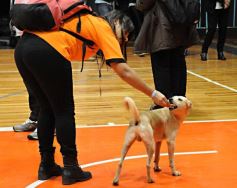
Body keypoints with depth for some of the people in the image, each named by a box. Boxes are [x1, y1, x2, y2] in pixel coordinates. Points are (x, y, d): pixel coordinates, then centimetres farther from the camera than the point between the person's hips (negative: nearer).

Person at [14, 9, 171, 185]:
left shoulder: (88, 20, 30)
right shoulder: (104, 28, 7)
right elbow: (123, 71, -2)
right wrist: (153, 93, 2)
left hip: (23, 47, 8)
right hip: (46, 53, -8)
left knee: (47, 109, 20)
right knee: (64, 111, 7)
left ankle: (46, 166, 25)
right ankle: (70, 169, 12)